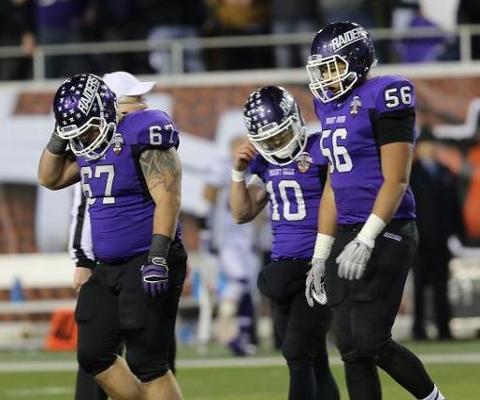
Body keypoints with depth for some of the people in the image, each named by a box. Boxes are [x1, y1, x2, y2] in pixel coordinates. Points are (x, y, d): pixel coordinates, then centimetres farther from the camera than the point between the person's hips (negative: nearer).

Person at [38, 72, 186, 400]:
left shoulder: (141, 135, -15)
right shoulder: (87, 142, 10)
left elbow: (167, 198, -21)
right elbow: (49, 178, 22)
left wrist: (158, 258, -28)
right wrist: (60, 137, 6)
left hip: (147, 263, -9)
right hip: (109, 267, 9)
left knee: (146, 363, -10)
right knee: (94, 355, 10)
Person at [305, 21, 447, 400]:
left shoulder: (382, 98, -10)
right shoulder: (333, 107, 15)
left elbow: (395, 181, -15)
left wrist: (366, 241, -22)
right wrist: (321, 255, 17)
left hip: (385, 233, -9)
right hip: (348, 236, 9)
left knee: (371, 342, -10)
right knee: (351, 348, 4)